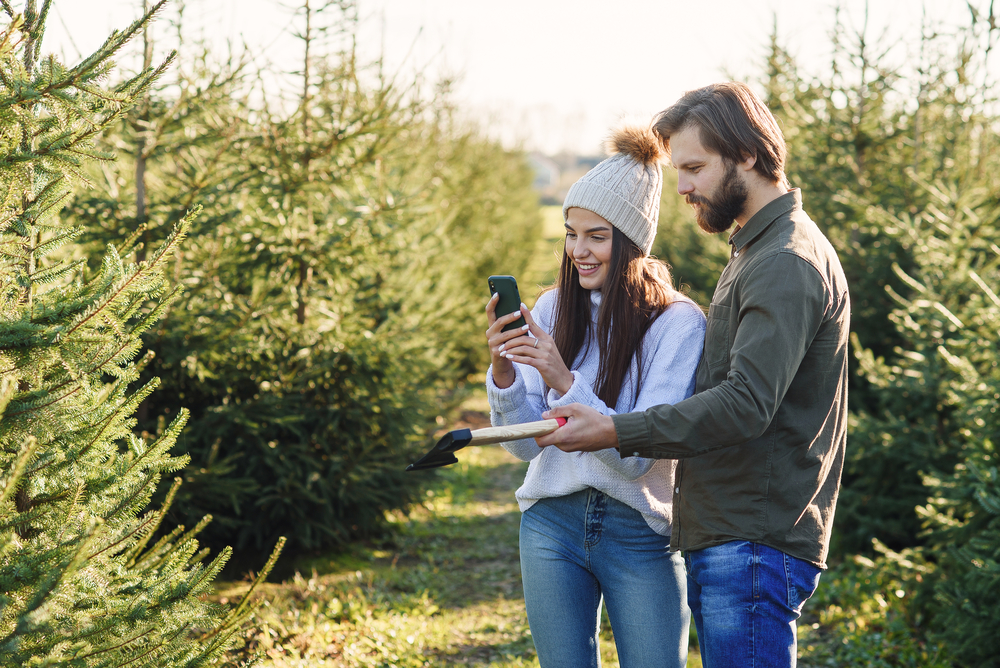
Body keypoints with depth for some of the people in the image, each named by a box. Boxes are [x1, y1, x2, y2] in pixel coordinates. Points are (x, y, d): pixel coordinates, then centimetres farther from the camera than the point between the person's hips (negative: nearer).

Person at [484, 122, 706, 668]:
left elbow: (638, 455, -17)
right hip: (552, 524, 3)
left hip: (640, 534, -3)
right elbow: (526, 444, 2)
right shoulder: (551, 309, 2)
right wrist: (503, 372, -16)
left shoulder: (678, 323, -10)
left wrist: (565, 382, -27)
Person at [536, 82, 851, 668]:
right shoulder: (758, 253, 21)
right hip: (722, 541, 10)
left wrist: (618, 432, -23)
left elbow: (745, 404, -24)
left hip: (755, 546, -10)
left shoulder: (788, 264, -14)